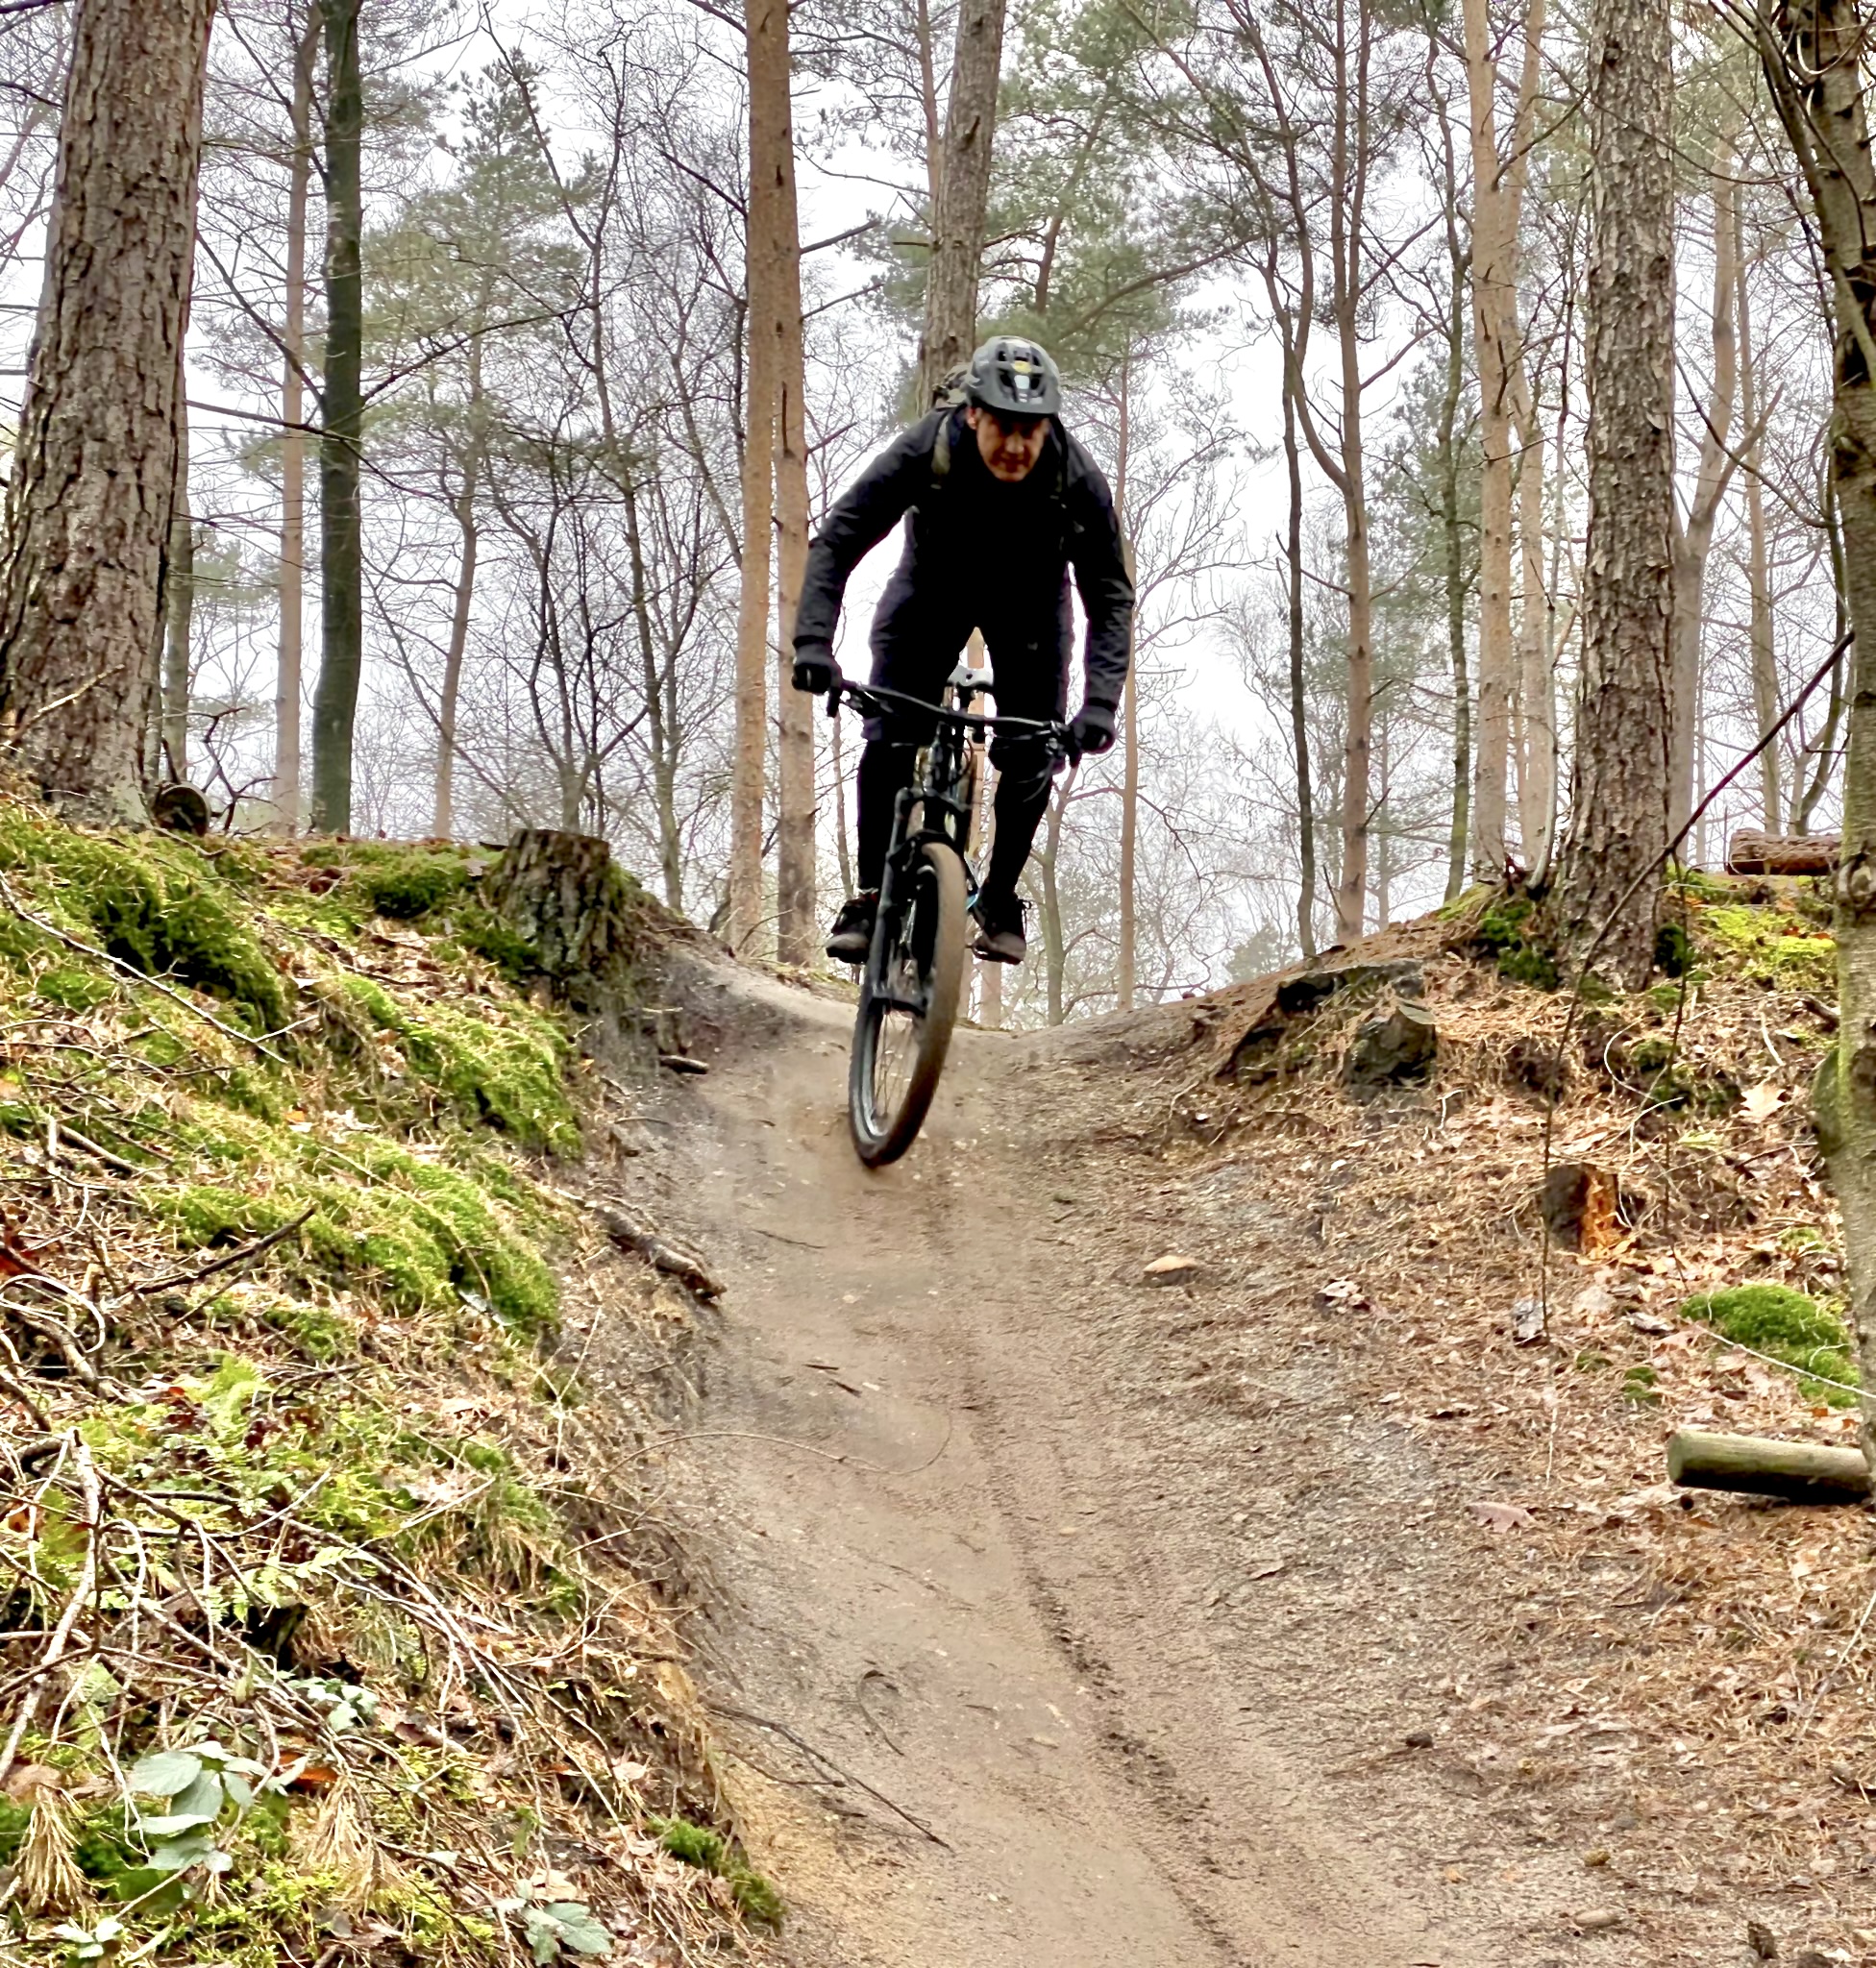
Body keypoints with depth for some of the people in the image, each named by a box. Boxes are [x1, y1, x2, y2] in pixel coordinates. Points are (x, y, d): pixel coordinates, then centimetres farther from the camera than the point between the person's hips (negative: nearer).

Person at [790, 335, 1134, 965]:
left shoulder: (1078, 480, -31)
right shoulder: (925, 451, -34)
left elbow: (1110, 597, -25)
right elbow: (838, 540, -31)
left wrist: (1100, 702, -38)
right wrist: (813, 641, -46)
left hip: (1029, 601, 1)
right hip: (933, 588, 0)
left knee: (1032, 753, -10)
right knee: (888, 741, -15)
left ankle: (999, 899, 9)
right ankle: (870, 896, -3)